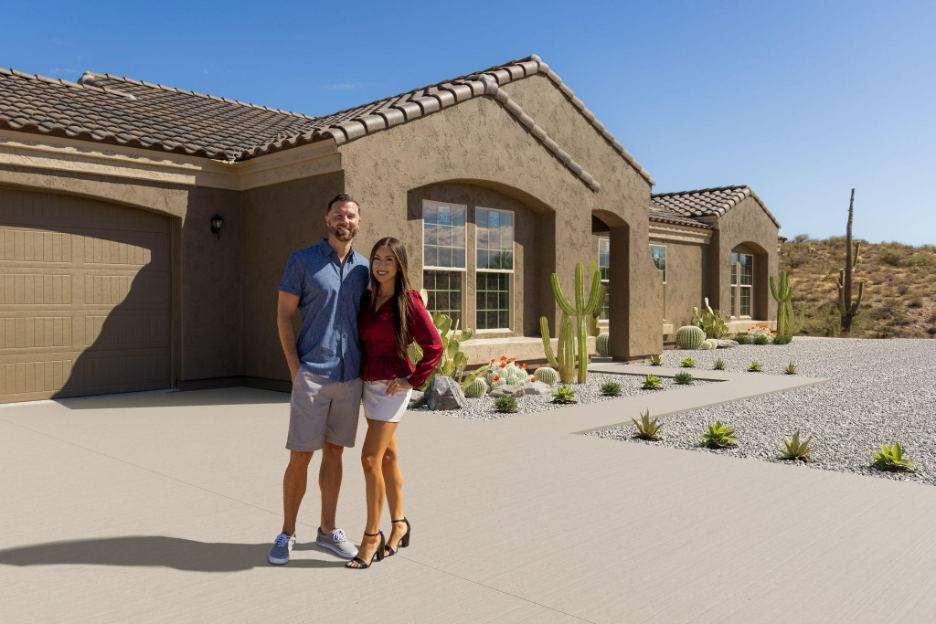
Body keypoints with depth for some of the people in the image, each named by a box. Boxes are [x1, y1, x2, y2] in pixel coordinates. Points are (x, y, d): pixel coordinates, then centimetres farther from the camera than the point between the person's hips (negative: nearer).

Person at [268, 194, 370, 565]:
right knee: (300, 456, 0)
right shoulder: (302, 262, -2)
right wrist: (295, 368, -9)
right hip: (312, 374, -4)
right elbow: (283, 315, -2)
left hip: (350, 377, 4)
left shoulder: (363, 268, 10)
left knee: (334, 452, 12)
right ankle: (286, 534, 16)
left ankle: (328, 531, 25)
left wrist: (365, 366, 7)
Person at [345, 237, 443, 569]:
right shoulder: (367, 298, 5)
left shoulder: (409, 301, -13)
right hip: (369, 384, 7)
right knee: (387, 456, 14)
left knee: (370, 459, -9)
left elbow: (434, 347, -12)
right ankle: (399, 525, 28)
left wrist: (412, 380, -12)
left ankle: (371, 536, 4)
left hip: (393, 387, -7)